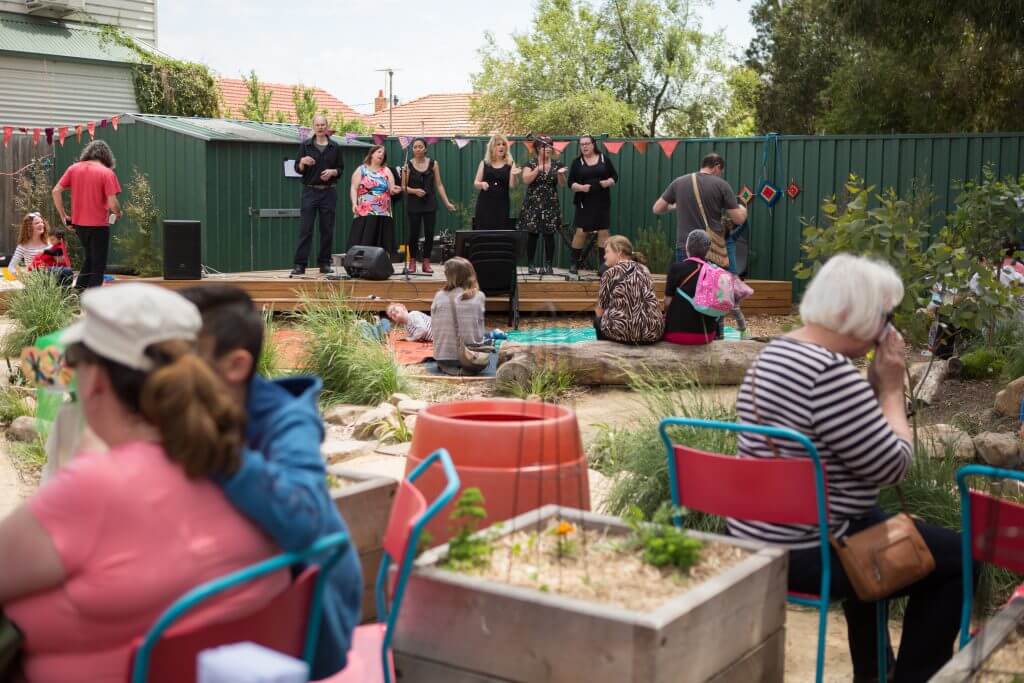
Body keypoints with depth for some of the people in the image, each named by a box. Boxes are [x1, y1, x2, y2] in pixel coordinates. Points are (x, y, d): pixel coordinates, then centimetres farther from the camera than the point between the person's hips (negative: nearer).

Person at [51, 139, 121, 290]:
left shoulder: (74, 168, 2)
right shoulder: (107, 172, -11)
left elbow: (56, 191, 1)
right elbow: (112, 203, -17)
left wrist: (63, 216, 8)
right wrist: (118, 213, 4)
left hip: (78, 224, 5)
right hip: (99, 225, -5)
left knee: (89, 259, 25)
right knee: (98, 266, 6)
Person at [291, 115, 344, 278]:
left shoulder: (334, 147, 8)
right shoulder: (305, 145, 6)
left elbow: (340, 169, 11)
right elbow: (298, 169, 5)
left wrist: (332, 171, -10)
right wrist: (302, 162, -16)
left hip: (329, 192, 1)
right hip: (310, 191, -1)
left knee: (327, 229, 2)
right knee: (305, 229, -6)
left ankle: (324, 263, 11)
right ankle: (299, 265, -6)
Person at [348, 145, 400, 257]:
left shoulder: (387, 171, 14)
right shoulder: (361, 170, 7)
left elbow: (391, 190, 7)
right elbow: (354, 188, 0)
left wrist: (394, 190, -16)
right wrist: (354, 203, -16)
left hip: (383, 214, 3)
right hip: (365, 213, -3)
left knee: (382, 246, 1)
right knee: (363, 243, -8)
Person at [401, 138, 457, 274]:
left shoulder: (433, 164, 4)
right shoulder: (408, 165, -1)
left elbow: (439, 185, 5)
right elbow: (403, 187, 0)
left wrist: (447, 202, -1)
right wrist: (415, 191, -18)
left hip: (430, 203, 2)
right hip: (413, 204, -1)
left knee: (429, 233, 0)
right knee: (414, 233, -1)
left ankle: (426, 262, 10)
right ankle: (412, 262, 12)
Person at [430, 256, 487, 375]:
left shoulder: (439, 296, -7)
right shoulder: (478, 296, -8)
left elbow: (434, 327, 0)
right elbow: (480, 329, 1)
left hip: (444, 356, 2)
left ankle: (447, 367, 2)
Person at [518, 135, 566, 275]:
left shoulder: (557, 164, 8)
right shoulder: (531, 164, 3)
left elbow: (562, 184, 3)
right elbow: (526, 180, -12)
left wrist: (560, 174, -16)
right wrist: (538, 169, -23)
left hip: (551, 205, 2)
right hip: (533, 204, -2)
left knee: (549, 235, 0)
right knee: (532, 235, -3)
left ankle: (548, 265, 6)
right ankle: (532, 265, 4)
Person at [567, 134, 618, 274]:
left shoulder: (604, 159, 6)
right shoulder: (577, 162, 5)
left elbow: (615, 176, 9)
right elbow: (571, 183, 2)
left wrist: (608, 182, -12)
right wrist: (580, 187, -18)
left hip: (602, 202, 1)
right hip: (584, 203, -1)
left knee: (603, 232, 0)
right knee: (580, 232, -5)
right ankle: (574, 263, 3)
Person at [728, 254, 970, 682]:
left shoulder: (774, 354, 8)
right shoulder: (831, 372, -24)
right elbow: (894, 466, -17)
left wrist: (876, 383, 3)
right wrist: (892, 387, -6)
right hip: (805, 552, -10)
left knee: (876, 522, 36)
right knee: (956, 556, 6)